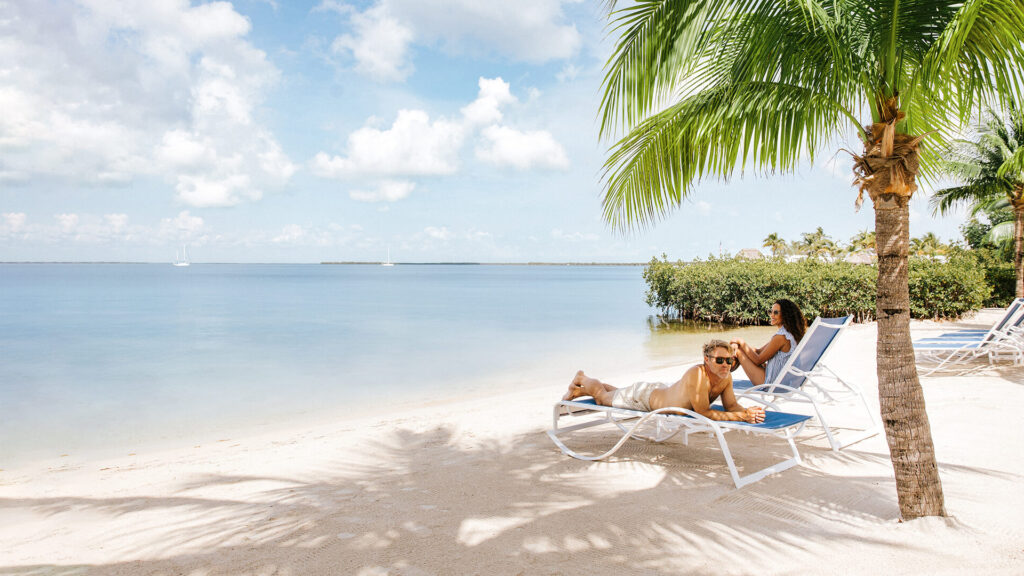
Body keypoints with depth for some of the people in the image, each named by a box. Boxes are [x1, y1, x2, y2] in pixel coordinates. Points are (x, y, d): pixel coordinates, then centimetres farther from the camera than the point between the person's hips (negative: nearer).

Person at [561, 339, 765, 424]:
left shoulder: (726, 377, -20)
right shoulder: (697, 374, -44)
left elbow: (731, 405, -14)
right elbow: (703, 412, -44)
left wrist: (747, 413, -37)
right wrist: (742, 417, -48)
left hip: (663, 391, 7)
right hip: (645, 396, -7)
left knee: (615, 396, 33)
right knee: (603, 397, 21)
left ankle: (579, 391, 58)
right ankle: (583, 380, 51)